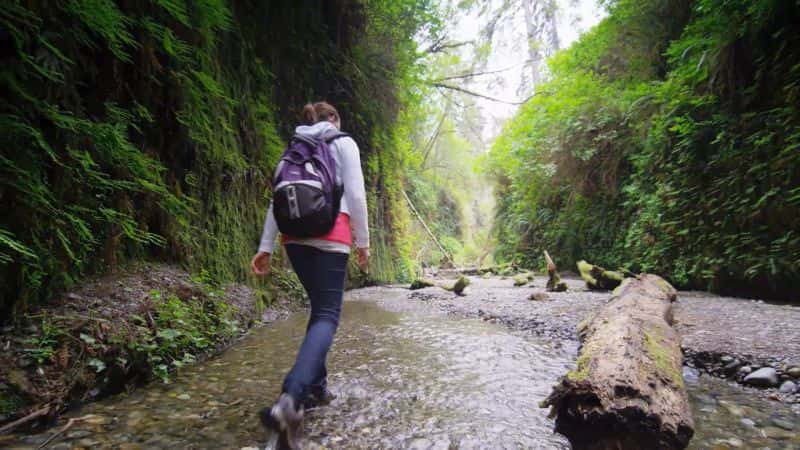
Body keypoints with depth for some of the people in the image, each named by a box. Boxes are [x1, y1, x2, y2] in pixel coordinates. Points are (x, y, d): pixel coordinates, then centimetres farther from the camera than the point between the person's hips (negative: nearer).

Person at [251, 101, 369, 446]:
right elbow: (355, 194, -1)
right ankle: (291, 397, -27)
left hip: (295, 236, 6)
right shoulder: (344, 143, 9)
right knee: (327, 315, -8)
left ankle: (316, 387, 18)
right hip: (330, 234, -5)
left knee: (318, 308, 17)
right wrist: (362, 241, 3)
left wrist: (265, 247, 12)